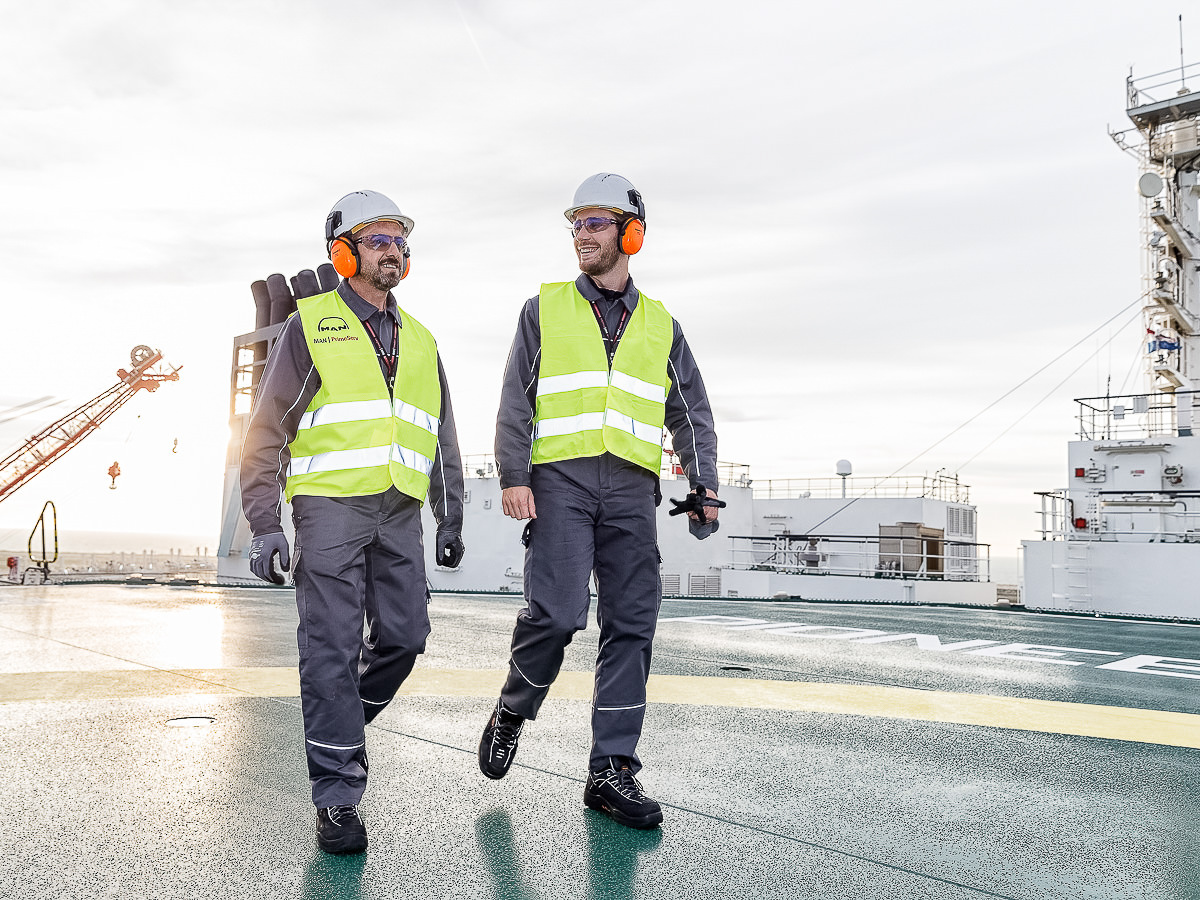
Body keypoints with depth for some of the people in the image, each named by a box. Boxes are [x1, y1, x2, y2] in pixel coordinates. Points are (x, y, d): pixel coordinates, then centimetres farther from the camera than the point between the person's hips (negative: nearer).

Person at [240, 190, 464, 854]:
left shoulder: (419, 340, 19)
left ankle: (338, 727, 29)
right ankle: (337, 797, 5)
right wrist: (264, 525, -7)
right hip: (330, 505, -5)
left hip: (399, 512, 5)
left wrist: (450, 519, 17)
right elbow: (266, 430, 1)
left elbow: (442, 438, 23)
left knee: (404, 635, 2)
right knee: (332, 646, -4)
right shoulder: (309, 326, 4)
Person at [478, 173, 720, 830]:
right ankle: (513, 711, 15)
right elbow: (515, 402, 6)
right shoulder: (545, 309, 12)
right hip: (560, 480, -2)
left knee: (632, 623, -2)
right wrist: (513, 476, -7)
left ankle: (612, 770, 7)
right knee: (556, 611, -15)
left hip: (631, 488, 3)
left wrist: (703, 486, 3)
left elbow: (692, 412, 16)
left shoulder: (660, 326, 17)